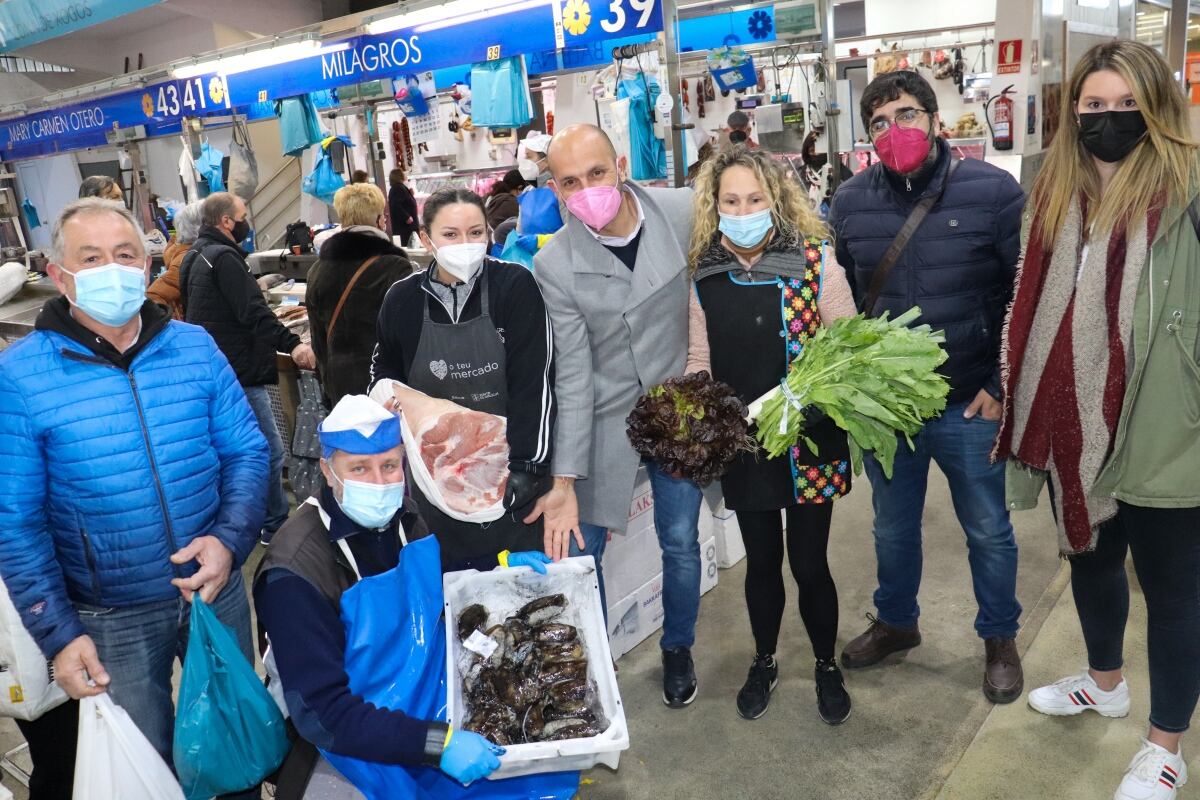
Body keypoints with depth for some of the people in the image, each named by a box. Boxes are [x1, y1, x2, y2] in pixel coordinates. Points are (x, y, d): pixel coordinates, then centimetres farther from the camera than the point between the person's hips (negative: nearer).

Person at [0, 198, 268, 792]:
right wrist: (58, 634, -11)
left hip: (217, 588, 3)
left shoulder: (195, 347, -4)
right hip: (110, 619, -2)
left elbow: (246, 452, -1)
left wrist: (230, 539, -17)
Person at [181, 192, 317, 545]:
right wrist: (291, 343, -34)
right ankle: (276, 526, 2)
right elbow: (252, 311, -27)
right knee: (269, 451, -5)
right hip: (238, 373, -11)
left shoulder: (195, 256, 16)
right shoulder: (224, 257, -15)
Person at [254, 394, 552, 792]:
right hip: (344, 737, -6)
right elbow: (320, 713, -30)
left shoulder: (402, 515, -8)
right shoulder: (296, 572, -27)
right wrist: (438, 742, -37)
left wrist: (500, 564, 1)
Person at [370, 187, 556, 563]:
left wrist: (527, 466, -18)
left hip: (510, 473, -2)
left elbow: (534, 381, -13)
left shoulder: (514, 285, -11)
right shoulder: (402, 299, -3)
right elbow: (385, 375, 15)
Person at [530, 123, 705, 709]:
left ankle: (677, 651, 39)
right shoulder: (555, 265, -14)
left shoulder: (686, 213, -13)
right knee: (578, 548, 5)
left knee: (680, 542, 12)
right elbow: (573, 374, -13)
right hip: (604, 418, 0)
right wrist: (565, 480, -15)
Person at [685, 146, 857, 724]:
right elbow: (699, 363, 5)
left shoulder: (816, 264, -10)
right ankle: (763, 662, 41)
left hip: (809, 442, -2)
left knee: (809, 562, 9)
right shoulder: (704, 276, 0)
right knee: (761, 561, 17)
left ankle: (827, 666, 36)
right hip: (741, 445, 3)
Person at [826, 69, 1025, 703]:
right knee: (892, 527, 21)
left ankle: (999, 638, 39)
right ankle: (895, 622, 45)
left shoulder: (993, 190, -11)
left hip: (970, 407, -2)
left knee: (988, 531, 15)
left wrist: (1002, 385, -10)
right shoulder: (850, 202, -1)